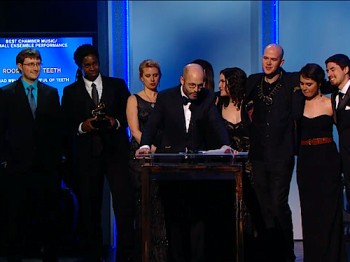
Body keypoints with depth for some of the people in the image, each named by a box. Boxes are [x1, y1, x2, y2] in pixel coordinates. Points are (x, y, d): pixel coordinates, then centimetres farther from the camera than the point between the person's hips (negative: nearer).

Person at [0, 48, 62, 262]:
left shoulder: (51, 93, 11)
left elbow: (57, 127, 10)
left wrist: (57, 156, 3)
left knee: (49, 214, 5)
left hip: (47, 164, 2)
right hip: (18, 164, -2)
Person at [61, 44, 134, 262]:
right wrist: (82, 127, -12)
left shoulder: (118, 85, 12)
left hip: (115, 151, 0)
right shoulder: (70, 92, 11)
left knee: (125, 202, -12)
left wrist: (116, 122, -9)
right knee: (89, 208, 5)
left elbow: (129, 113, 9)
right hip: (86, 154, 1)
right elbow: (66, 126, 6)